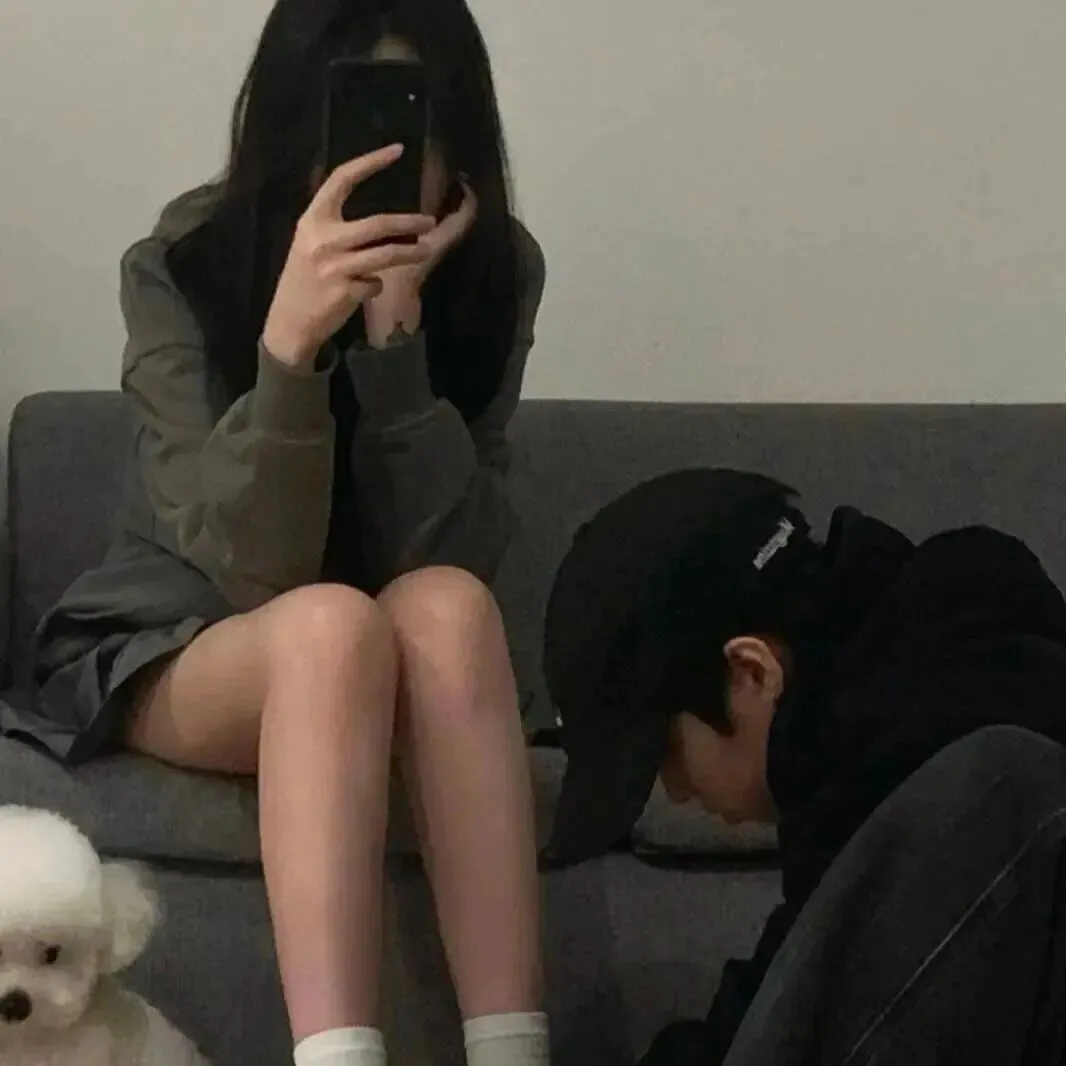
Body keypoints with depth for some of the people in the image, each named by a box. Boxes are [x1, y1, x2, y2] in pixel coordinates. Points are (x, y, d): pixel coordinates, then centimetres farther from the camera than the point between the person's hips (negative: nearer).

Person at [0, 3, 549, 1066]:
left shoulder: (494, 271, -10)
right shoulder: (179, 267, -17)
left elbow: (451, 553, -18)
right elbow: (255, 567, -24)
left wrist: (395, 330, -30)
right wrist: (290, 338, -39)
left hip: (391, 668, 2)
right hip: (165, 650, -2)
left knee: (445, 607, -33)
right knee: (331, 624, -36)